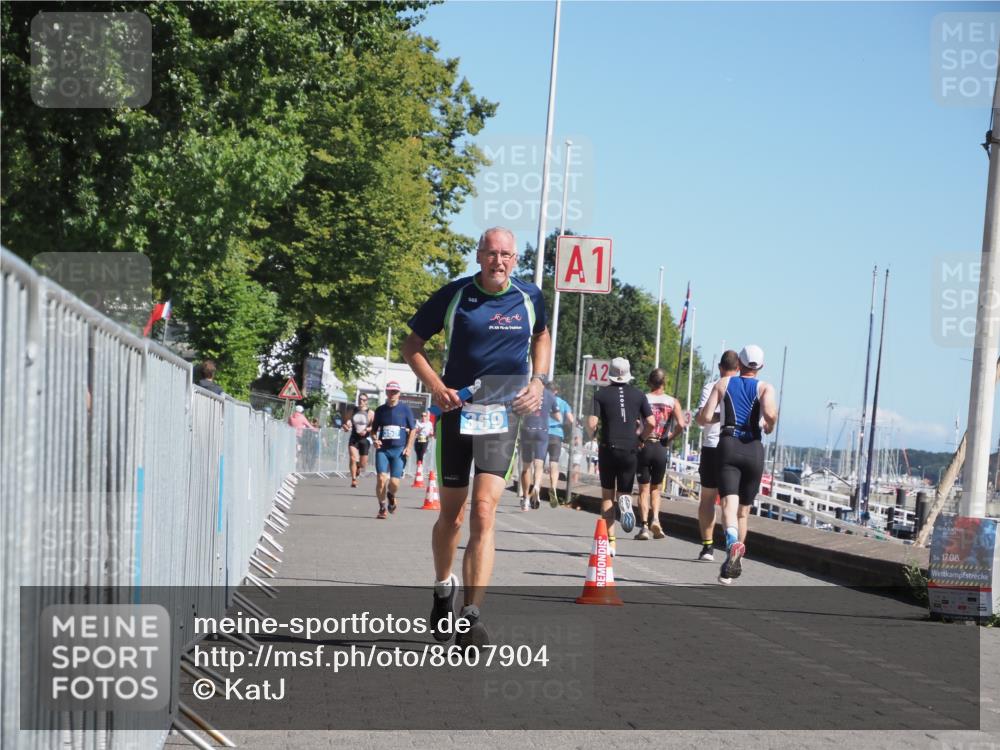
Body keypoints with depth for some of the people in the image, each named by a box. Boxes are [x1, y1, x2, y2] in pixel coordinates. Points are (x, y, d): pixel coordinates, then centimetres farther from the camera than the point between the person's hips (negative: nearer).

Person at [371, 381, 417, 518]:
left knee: (394, 482, -9)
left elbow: (413, 430, 7)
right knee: (382, 478, -15)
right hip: (382, 449, 1)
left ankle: (391, 496, 28)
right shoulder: (380, 410, 10)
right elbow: (374, 430, 17)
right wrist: (375, 440, -4)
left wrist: (409, 446, -4)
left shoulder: (405, 409, 5)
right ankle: (382, 507, 3)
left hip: (399, 450, -1)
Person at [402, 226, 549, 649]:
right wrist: (436, 386, -10)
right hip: (456, 411, 0)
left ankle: (472, 615, -18)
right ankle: (443, 589, 39)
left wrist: (537, 381, 8)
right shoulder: (453, 296, -3)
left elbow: (541, 336, 24)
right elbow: (412, 346, 6)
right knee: (451, 517, 11)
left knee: (484, 513, -15)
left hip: (503, 415, 0)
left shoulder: (530, 299, 2)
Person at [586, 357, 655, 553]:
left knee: (607, 495, 10)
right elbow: (651, 422, -2)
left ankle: (610, 540, 5)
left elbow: (592, 423, -9)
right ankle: (625, 501, -27)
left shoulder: (601, 394, -1)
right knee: (624, 492, 12)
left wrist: (593, 434, 12)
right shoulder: (638, 394, 5)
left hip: (608, 448, -1)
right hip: (630, 450, 1)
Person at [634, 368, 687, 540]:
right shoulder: (673, 402, 2)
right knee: (655, 488, 16)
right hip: (661, 448, 1)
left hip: (644, 447, -1)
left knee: (644, 489, 7)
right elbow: (681, 425, -10)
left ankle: (644, 526, -3)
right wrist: (669, 439, 5)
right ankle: (655, 519, -5)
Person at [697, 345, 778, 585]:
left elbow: (705, 417, 2)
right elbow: (770, 414, -14)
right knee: (744, 510, 15)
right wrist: (769, 427, 8)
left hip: (728, 446, -1)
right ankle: (732, 566, 20)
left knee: (729, 503, -17)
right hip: (754, 448, 1)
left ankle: (733, 543, -47)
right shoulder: (765, 388, 7)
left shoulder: (723, 384, 11)